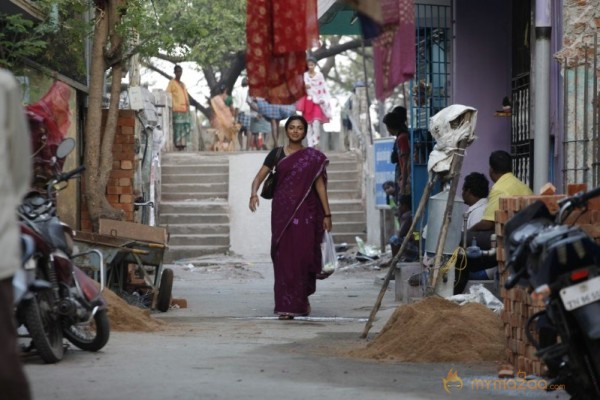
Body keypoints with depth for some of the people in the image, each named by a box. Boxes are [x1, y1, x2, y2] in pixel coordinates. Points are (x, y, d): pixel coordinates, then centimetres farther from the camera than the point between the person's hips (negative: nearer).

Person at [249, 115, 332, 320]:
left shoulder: (313, 157, 6)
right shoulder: (276, 154, 6)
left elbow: (320, 185, 4)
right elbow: (259, 177, 2)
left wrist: (327, 214, 0)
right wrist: (254, 193, -19)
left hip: (305, 211, 0)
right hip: (282, 211, 0)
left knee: (304, 254, -4)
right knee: (284, 256, -3)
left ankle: (302, 297, 21)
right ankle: (286, 306, 1)